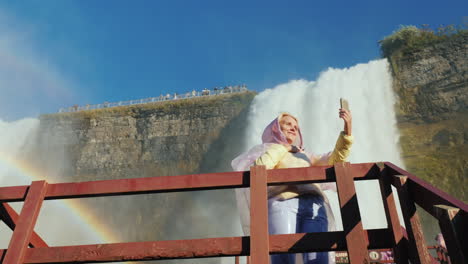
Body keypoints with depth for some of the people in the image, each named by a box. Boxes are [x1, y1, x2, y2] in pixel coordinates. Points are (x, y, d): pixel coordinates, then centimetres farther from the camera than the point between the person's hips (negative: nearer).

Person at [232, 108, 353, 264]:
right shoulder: (265, 150, 28)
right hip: (282, 203, -3)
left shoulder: (305, 155, 38)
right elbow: (259, 168, 4)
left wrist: (347, 131, 12)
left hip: (314, 205, 3)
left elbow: (335, 160, 24)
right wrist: (283, 147, 15)